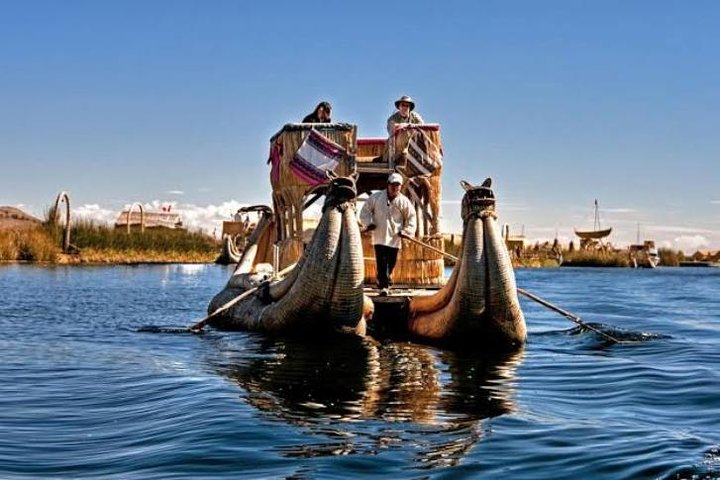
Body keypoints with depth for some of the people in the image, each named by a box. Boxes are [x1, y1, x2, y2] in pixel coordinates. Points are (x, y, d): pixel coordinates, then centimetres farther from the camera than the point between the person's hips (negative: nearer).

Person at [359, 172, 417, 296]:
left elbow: (411, 217, 9)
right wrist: (369, 223, -3)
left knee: (391, 263, 8)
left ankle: (385, 283, 30)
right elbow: (365, 210, 10)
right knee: (381, 262, -11)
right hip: (379, 236, -1)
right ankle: (383, 287, -14)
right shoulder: (376, 197, 2)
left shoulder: (404, 201, 2)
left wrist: (407, 231, -3)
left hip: (395, 238, 1)